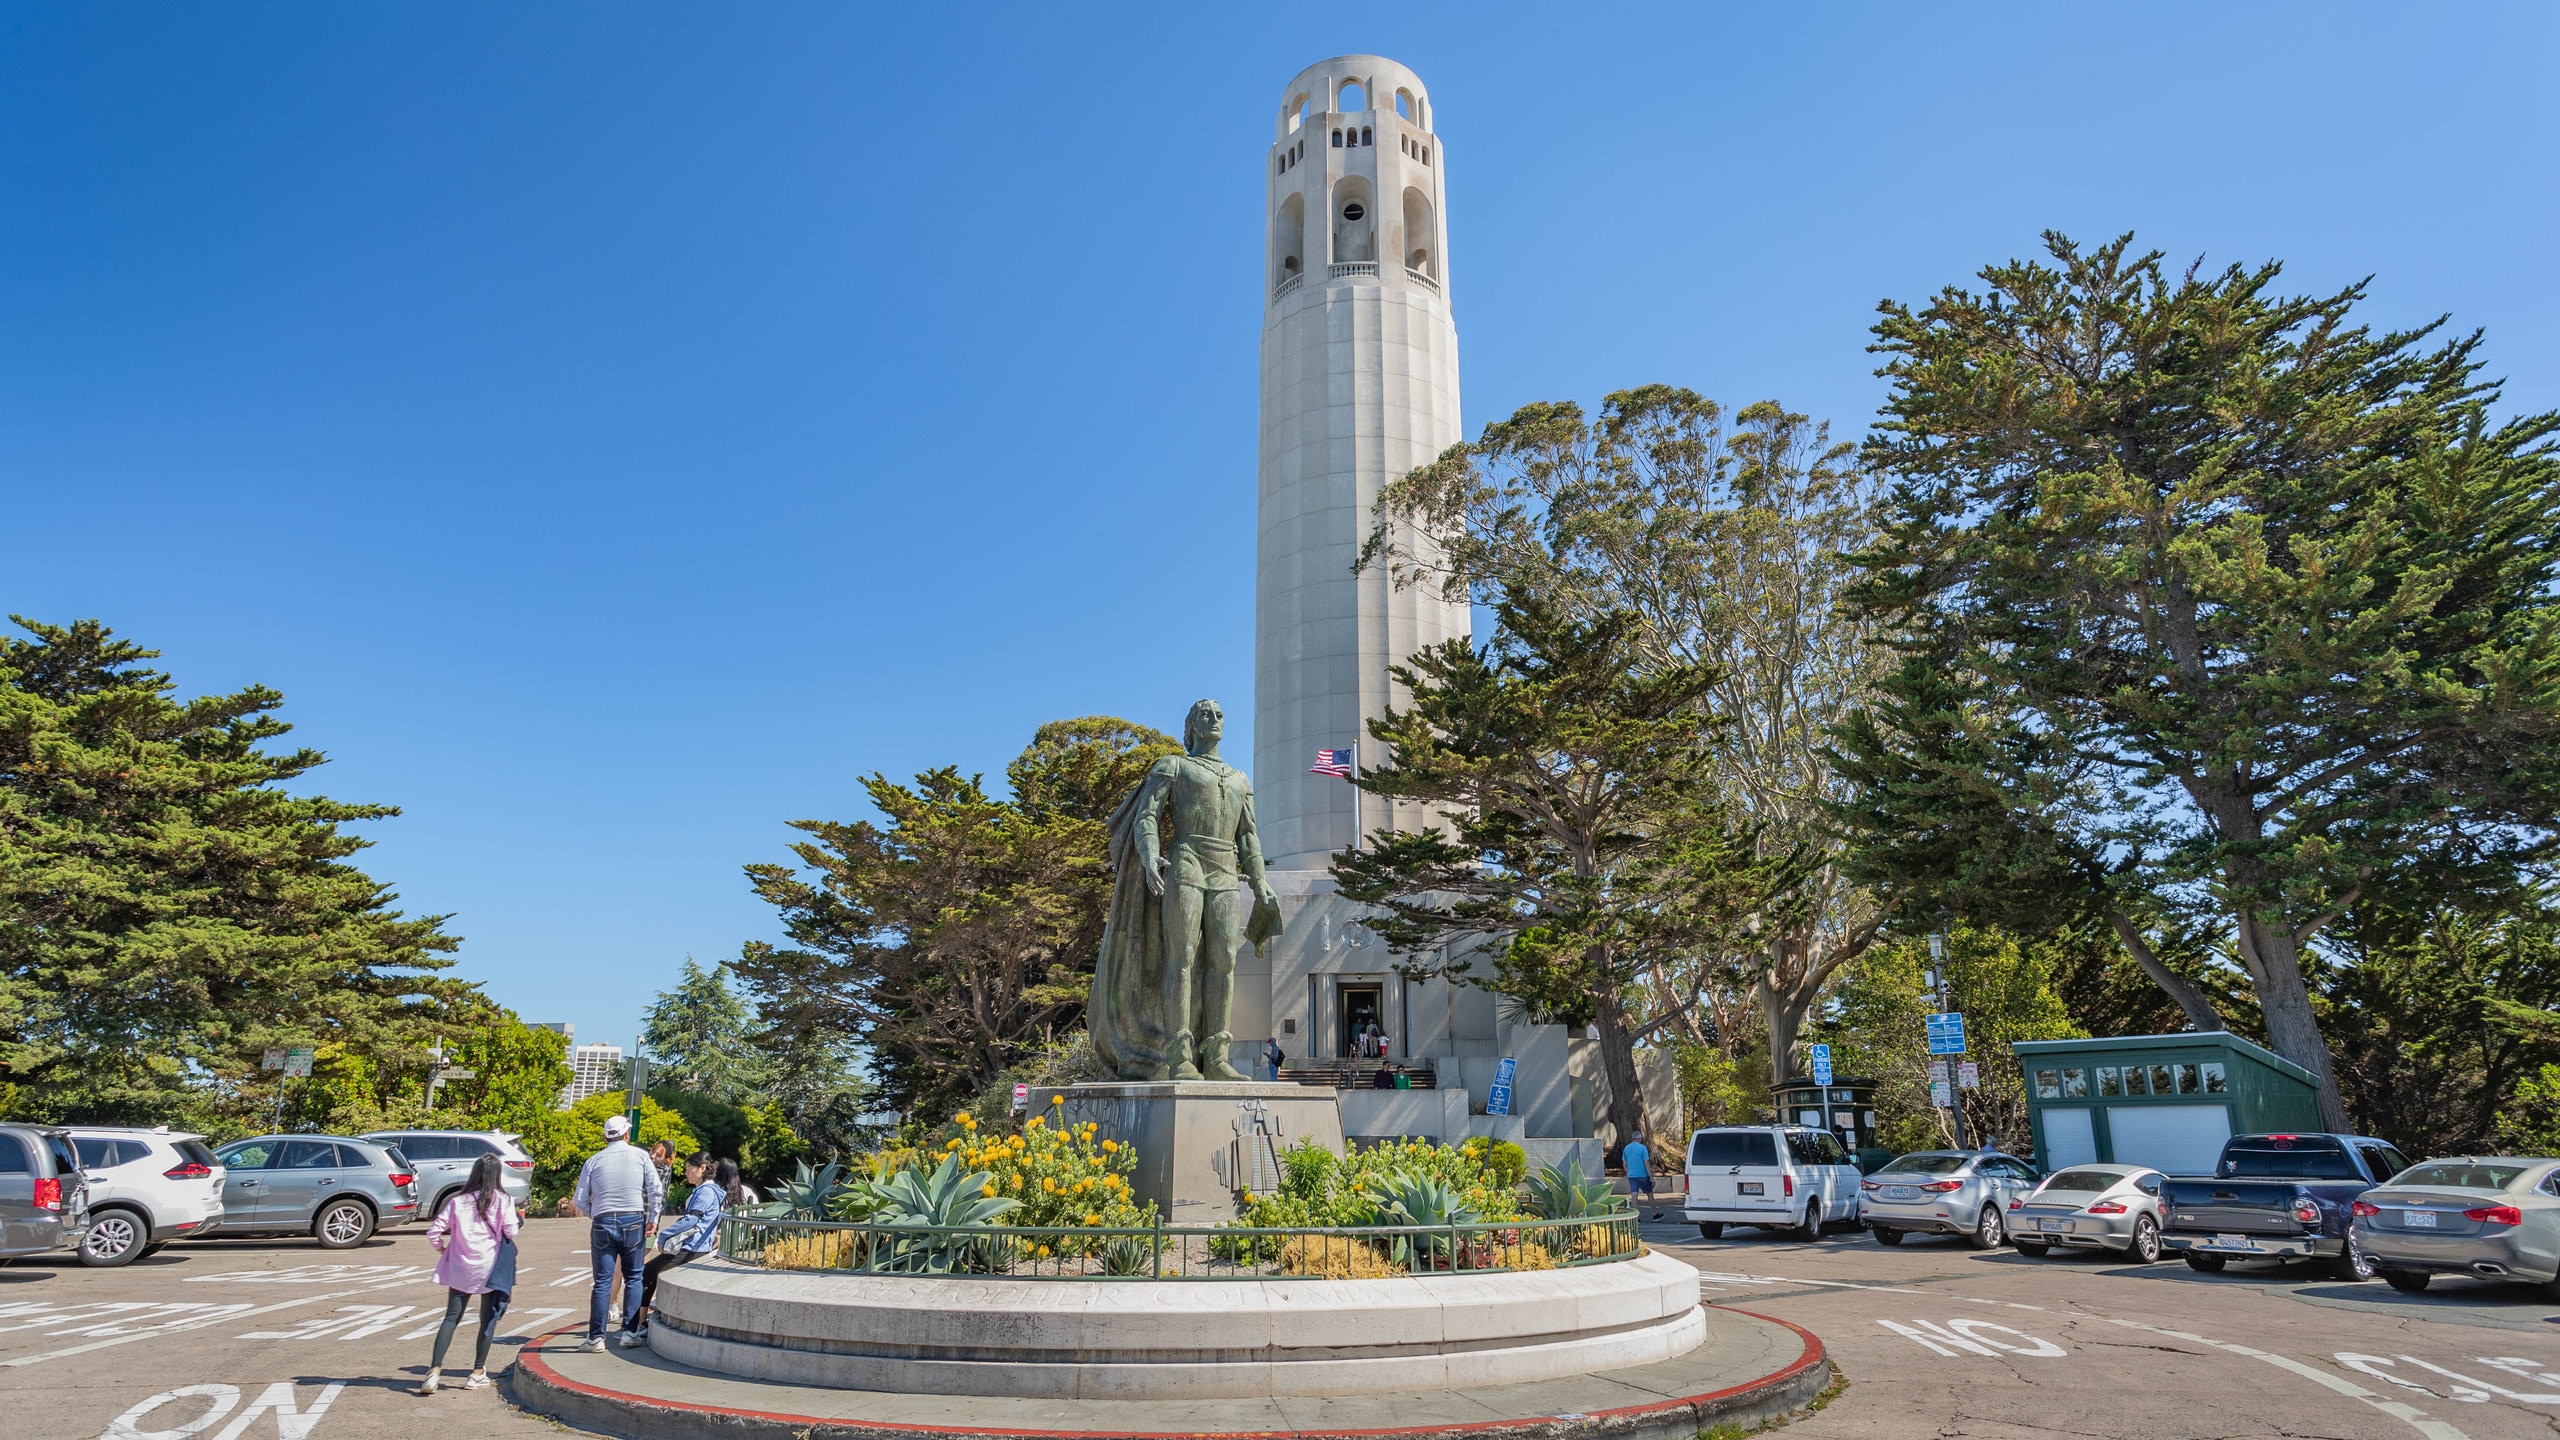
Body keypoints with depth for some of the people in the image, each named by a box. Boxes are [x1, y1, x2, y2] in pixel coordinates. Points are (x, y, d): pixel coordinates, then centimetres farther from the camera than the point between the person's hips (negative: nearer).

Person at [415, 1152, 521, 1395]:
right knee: (488, 1320, 10)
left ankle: (434, 1371, -4)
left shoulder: (457, 1200, 0)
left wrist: (441, 1249, 16)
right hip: (491, 1268, -2)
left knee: (451, 1318, 8)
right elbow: (511, 1232, -10)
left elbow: (433, 1232, -2)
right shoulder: (502, 1201, -8)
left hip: (460, 1267, 2)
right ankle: (478, 1373, 14)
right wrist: (517, 1220, 11)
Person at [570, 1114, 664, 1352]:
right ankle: (629, 1332, 6)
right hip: (633, 1221, -1)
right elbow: (656, 1190, -4)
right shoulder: (640, 1155, 1)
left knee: (603, 1282, 5)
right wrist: (653, 1219, 5)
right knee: (633, 1278, 10)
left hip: (603, 1223, 1)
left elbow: (580, 1200, 4)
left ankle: (596, 1337, 6)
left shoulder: (594, 1161, 4)